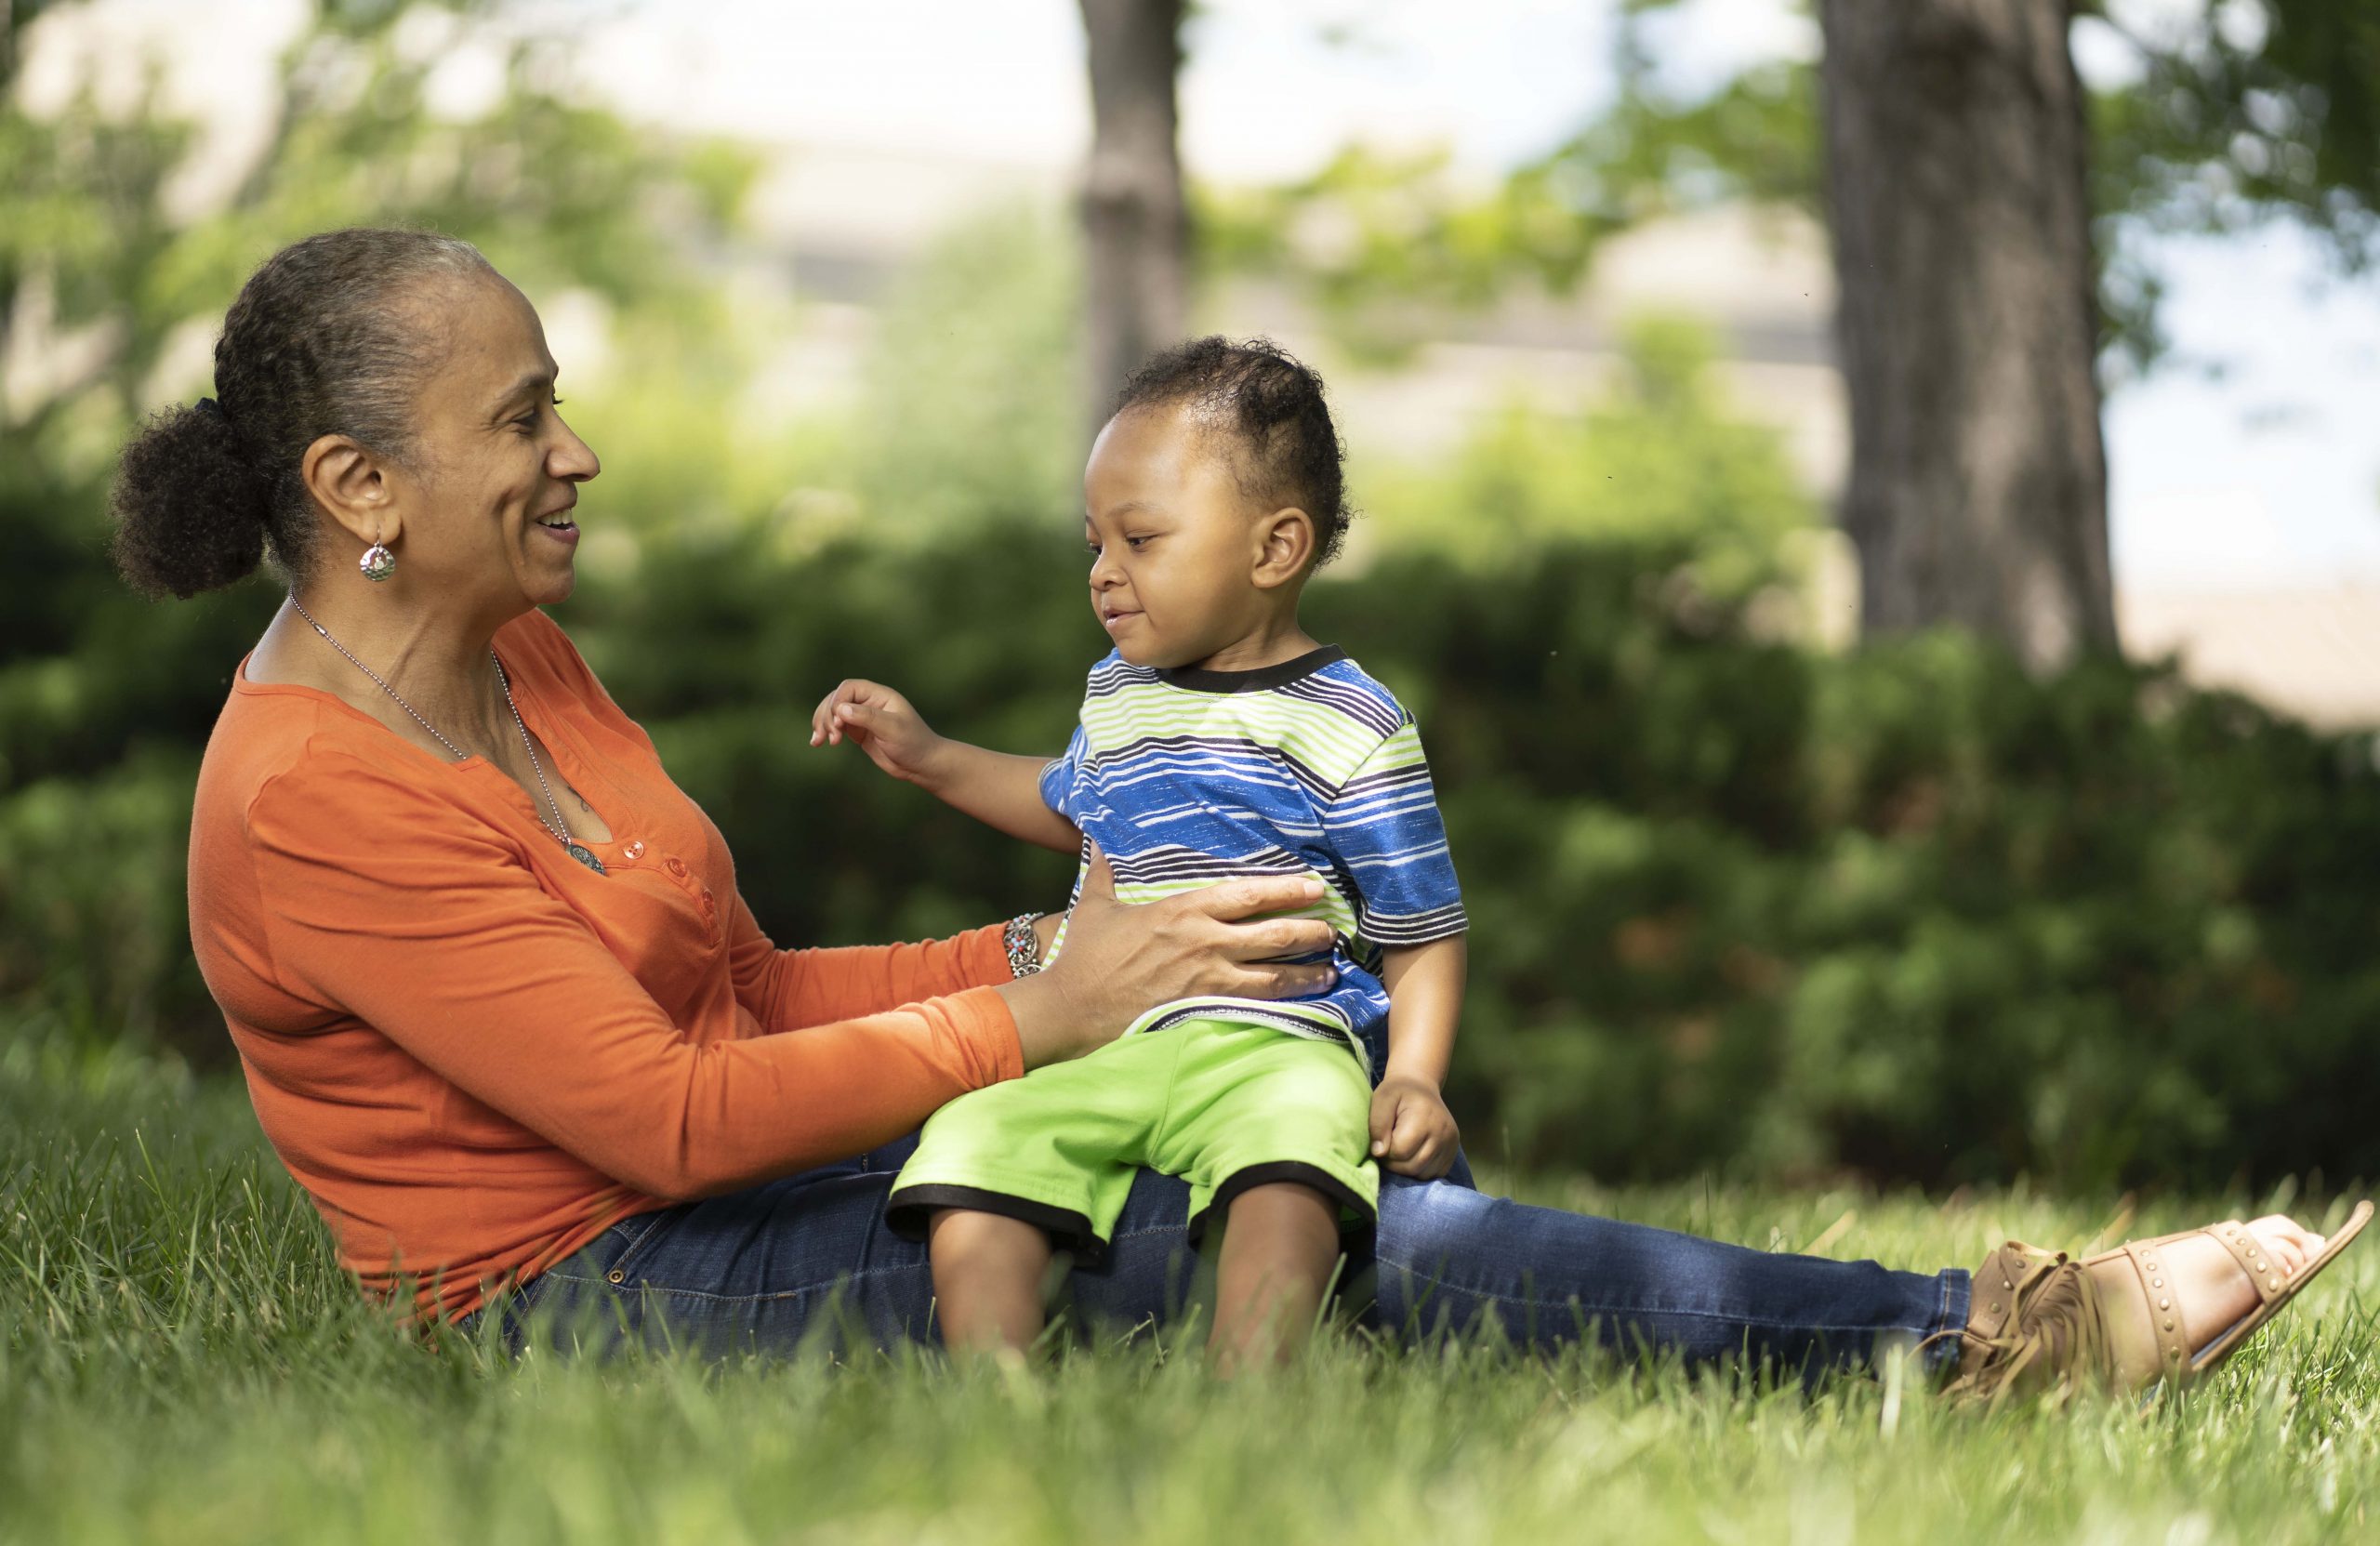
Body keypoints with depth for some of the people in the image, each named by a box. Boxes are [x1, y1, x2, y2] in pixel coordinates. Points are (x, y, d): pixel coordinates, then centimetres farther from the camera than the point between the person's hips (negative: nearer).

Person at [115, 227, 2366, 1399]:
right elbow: (667, 1111, -21)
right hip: (596, 1292, -9)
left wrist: (1036, 957, 2)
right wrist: (1043, 1014, -15)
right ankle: (1984, 1333, -13)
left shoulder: (520, 664, 9)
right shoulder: (317, 800, -21)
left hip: (740, 1173, 9)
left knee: (1336, 1193, -8)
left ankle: (1993, 1324, -10)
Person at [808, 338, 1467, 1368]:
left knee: (1289, 1163, -39)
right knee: (968, 1151, -24)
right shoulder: (1115, 696, 21)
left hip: (1274, 1041, -5)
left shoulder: (1351, 730, 2)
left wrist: (1414, 1077, -12)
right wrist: (929, 759, 36)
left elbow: (1423, 935, 4)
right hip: (1093, 1047, 5)